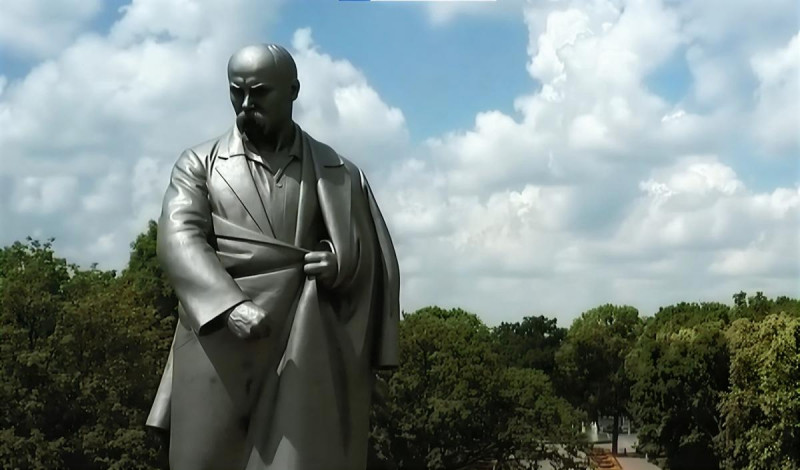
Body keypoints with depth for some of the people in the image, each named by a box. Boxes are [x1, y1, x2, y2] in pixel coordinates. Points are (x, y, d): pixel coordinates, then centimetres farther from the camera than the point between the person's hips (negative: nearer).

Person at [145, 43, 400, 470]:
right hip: (218, 348, 0)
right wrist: (230, 306, -20)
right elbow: (179, 239, -4)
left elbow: (375, 259, 17)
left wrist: (342, 265, -7)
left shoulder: (337, 174, 15)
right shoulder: (199, 164, 12)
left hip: (306, 356, 0)